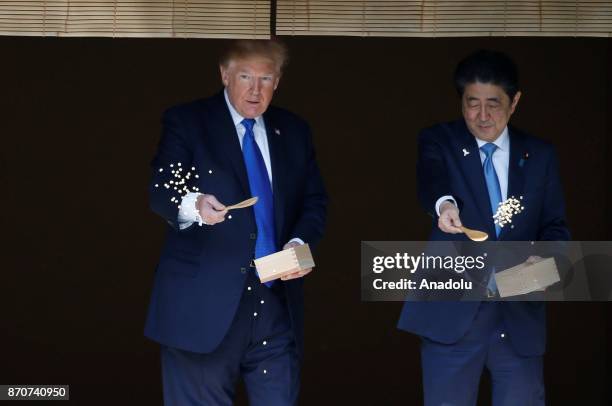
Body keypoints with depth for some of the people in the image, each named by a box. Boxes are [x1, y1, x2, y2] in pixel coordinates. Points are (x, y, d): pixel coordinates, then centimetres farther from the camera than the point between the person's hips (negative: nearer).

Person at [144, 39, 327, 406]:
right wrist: (193, 205, -33)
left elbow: (315, 201, 13)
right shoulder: (186, 122, 0)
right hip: (204, 303, -4)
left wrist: (300, 242, -8)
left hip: (277, 302, 4)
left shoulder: (294, 131, 14)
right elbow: (160, 189, -11)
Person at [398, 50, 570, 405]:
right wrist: (445, 202, -45)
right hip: (453, 311, -2)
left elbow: (555, 226, 9)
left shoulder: (540, 155, 9)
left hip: (520, 313, 2)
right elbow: (432, 178, -21)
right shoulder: (439, 141, 1)